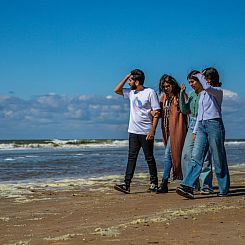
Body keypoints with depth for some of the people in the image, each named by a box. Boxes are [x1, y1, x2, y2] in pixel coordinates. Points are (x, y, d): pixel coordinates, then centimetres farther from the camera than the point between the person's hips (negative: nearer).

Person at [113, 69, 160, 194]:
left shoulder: (150, 92, -8)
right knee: (131, 157, 1)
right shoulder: (131, 92, 11)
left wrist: (152, 130, -17)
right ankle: (127, 184, -3)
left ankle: (154, 183, 13)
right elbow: (117, 90, 17)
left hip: (146, 132, -6)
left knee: (149, 158, 3)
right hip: (133, 131, 6)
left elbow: (156, 113, -10)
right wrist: (126, 77, 8)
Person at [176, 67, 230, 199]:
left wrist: (199, 76, -7)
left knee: (218, 159, -1)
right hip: (201, 125, 7)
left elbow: (207, 87, -25)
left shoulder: (218, 91, -2)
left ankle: (224, 189, 9)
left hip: (214, 124, -6)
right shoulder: (202, 94, 22)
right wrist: (195, 130, 18)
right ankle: (188, 186, -17)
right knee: (196, 157, -7)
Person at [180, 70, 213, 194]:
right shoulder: (192, 94, 16)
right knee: (186, 155, 1)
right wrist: (182, 94, 5)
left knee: (204, 157, -6)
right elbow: (184, 110, 11)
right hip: (192, 127, 7)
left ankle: (206, 186, 1)